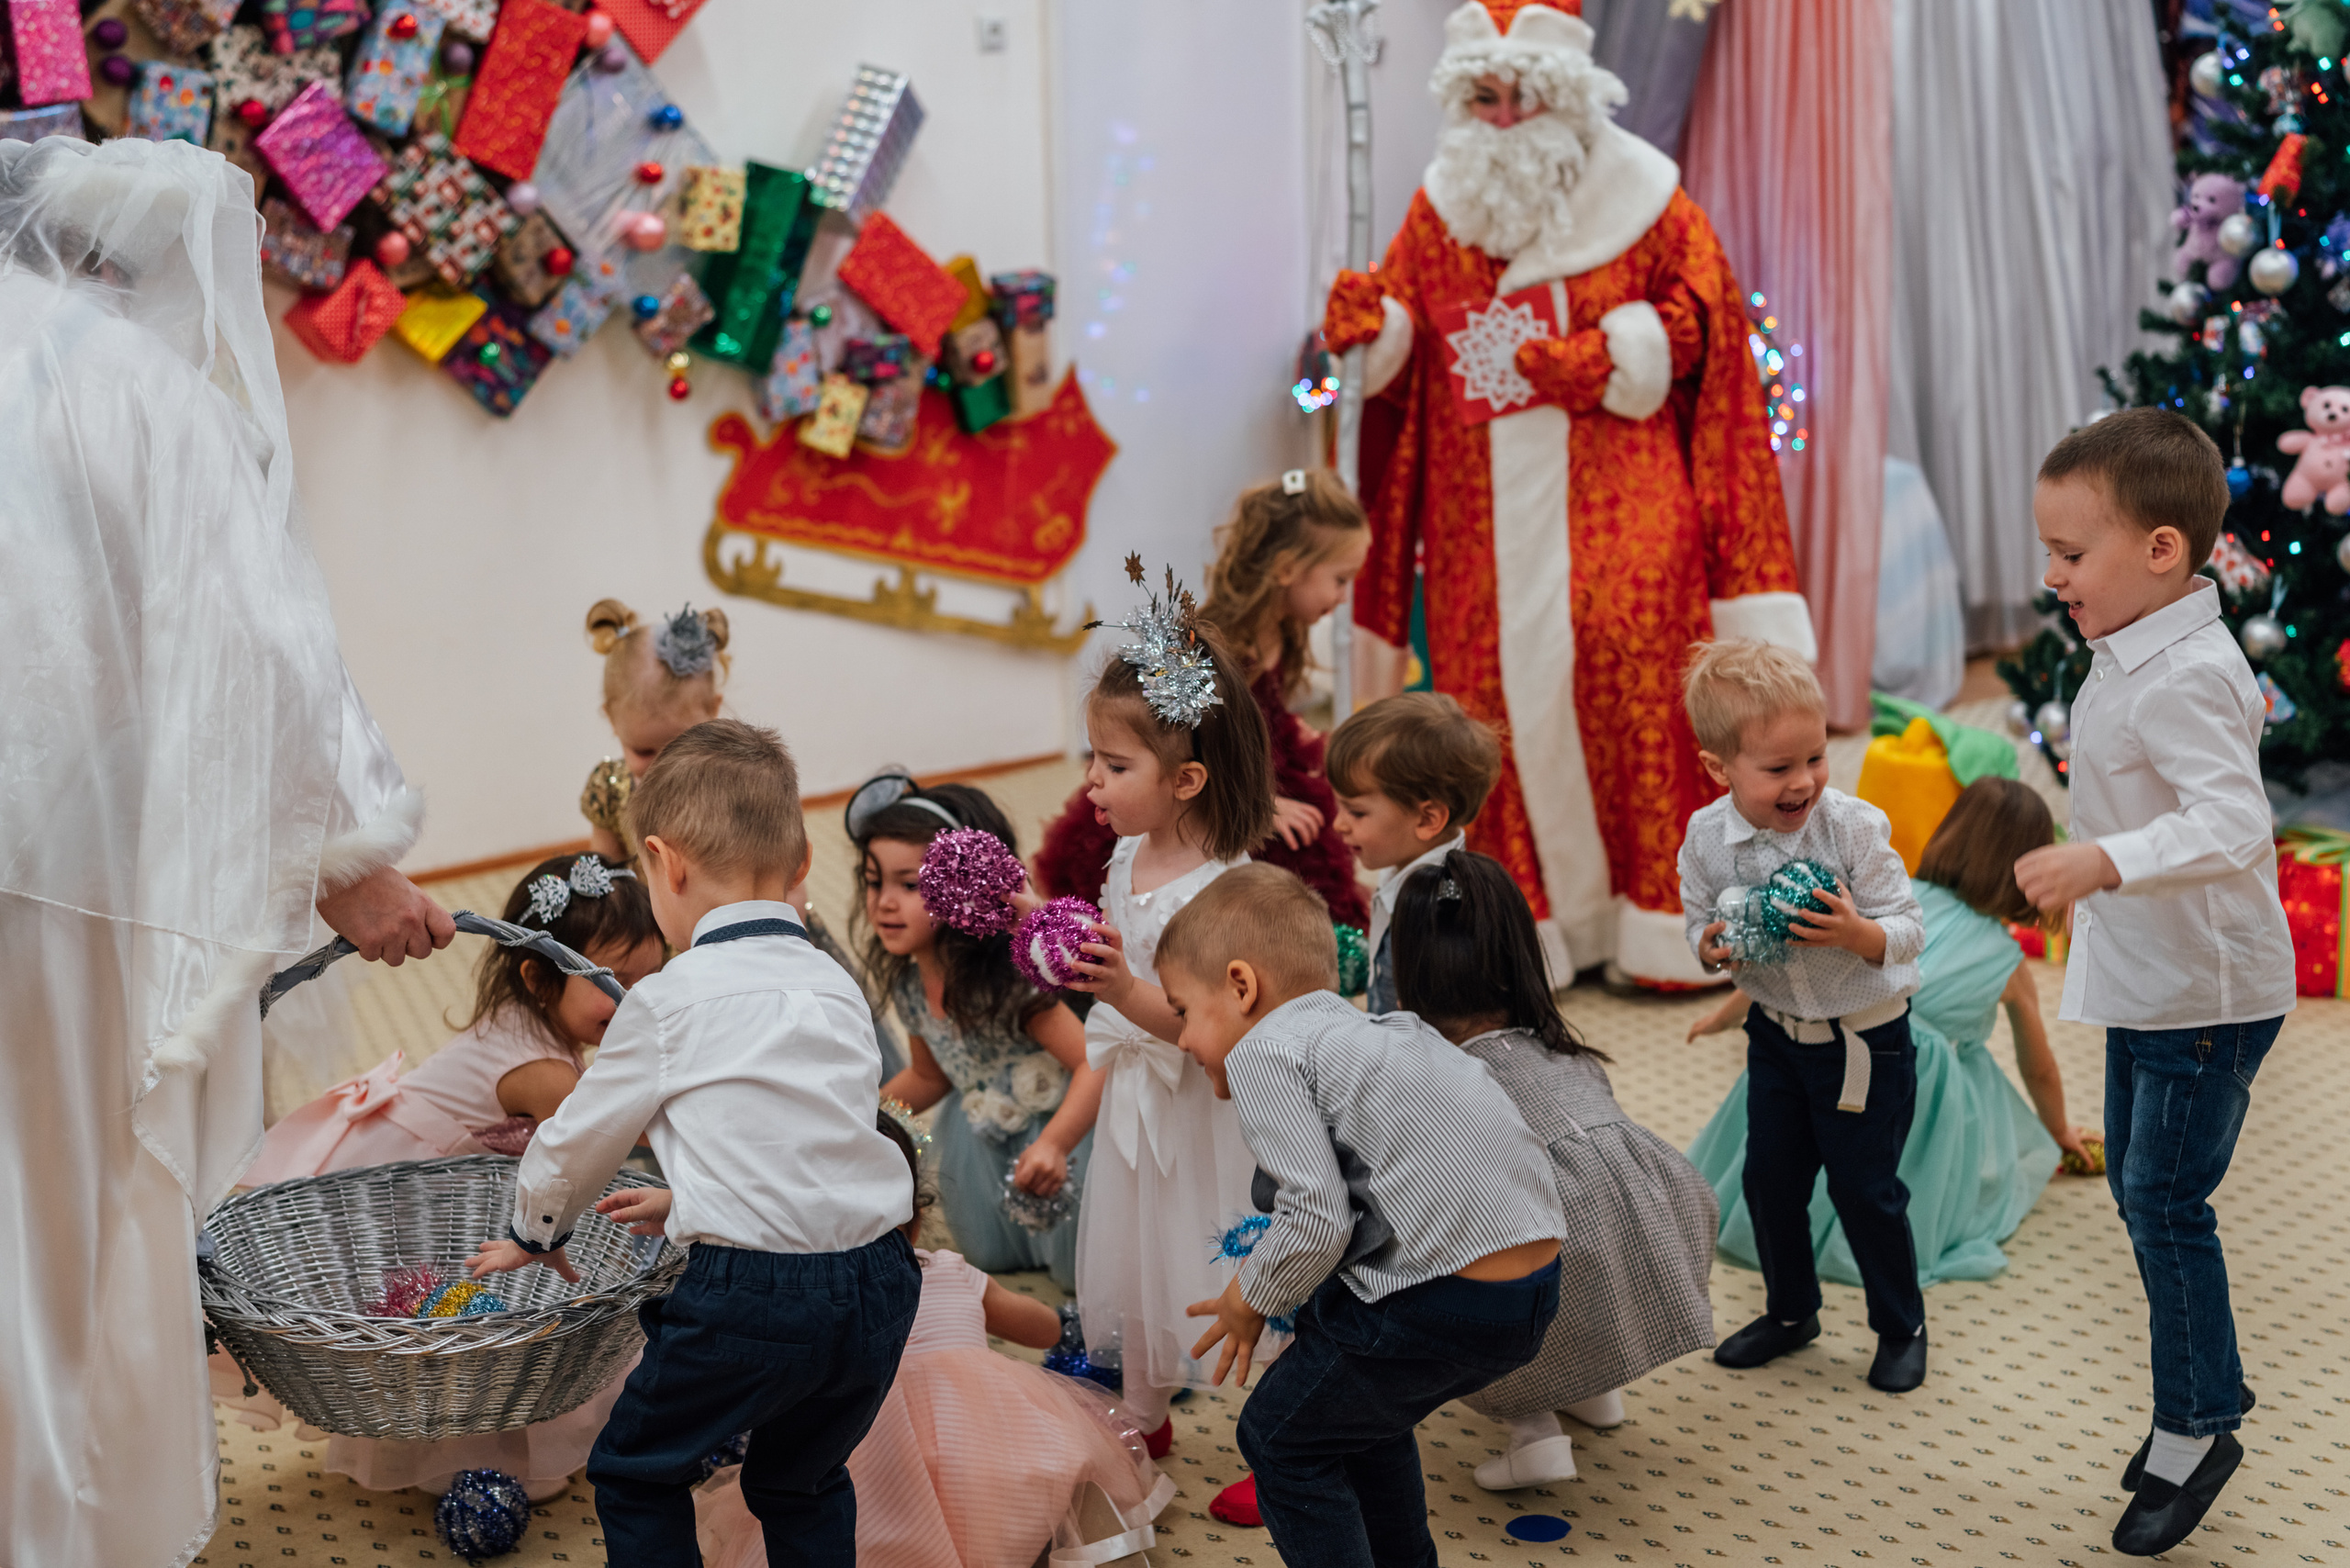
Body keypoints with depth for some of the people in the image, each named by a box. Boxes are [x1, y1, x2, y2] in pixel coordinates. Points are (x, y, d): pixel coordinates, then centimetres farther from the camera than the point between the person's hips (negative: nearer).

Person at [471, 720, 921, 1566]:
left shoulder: (669, 1001, -3)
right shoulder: (838, 988, 13)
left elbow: (580, 1137, 9)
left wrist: (533, 1233, 28)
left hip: (751, 1296, -6)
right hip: (878, 1281, 6)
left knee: (636, 1473, 16)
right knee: (801, 1478, 27)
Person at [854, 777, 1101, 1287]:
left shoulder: (1008, 980, -33)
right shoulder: (907, 984, -9)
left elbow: (1095, 1063, -34)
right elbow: (929, 1075, 10)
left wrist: (1053, 1144, -47)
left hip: (1063, 1125, -7)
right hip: (991, 1135, 7)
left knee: (1080, 1270, 0)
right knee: (988, 1254, 12)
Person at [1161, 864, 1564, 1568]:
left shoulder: (1264, 1050, -5)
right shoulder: (1377, 1029, 22)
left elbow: (1317, 1221, -14)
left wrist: (1249, 1301, 4)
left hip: (1444, 1301, -9)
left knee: (1281, 1435, 11)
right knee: (1359, 1408, 31)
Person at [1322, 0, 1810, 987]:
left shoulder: (1639, 197, 3)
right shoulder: (1438, 208, 11)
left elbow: (1698, 316, 1)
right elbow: (1403, 344, 11)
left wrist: (1608, 357, -15)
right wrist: (1366, 322, -12)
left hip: (1614, 490, -3)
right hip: (1484, 508, 3)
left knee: (1629, 657, -14)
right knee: (1492, 683, -1)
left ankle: (1666, 919, -3)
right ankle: (1525, 925, 9)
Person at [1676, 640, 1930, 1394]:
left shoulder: (1853, 827, -22)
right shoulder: (1707, 838, -12)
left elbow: (1909, 930, -17)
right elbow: (1701, 926, 3)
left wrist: (1856, 933, -37)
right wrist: (1713, 948, -20)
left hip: (1865, 1038, -4)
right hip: (1777, 1031, 4)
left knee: (1865, 1189, 5)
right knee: (1769, 1179, 12)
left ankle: (1901, 1327, 26)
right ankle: (1790, 1312, 35)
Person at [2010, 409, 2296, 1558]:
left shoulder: (2187, 677, -26)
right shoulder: (2130, 660, 6)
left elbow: (2232, 824, -38)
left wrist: (2104, 863, -50)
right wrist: (2093, 888, 28)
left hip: (2205, 990, -10)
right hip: (2146, 981, 10)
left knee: (2165, 1201, -3)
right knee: (2136, 1187, 18)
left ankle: (2193, 1425, 12)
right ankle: (2208, 1390, 33)